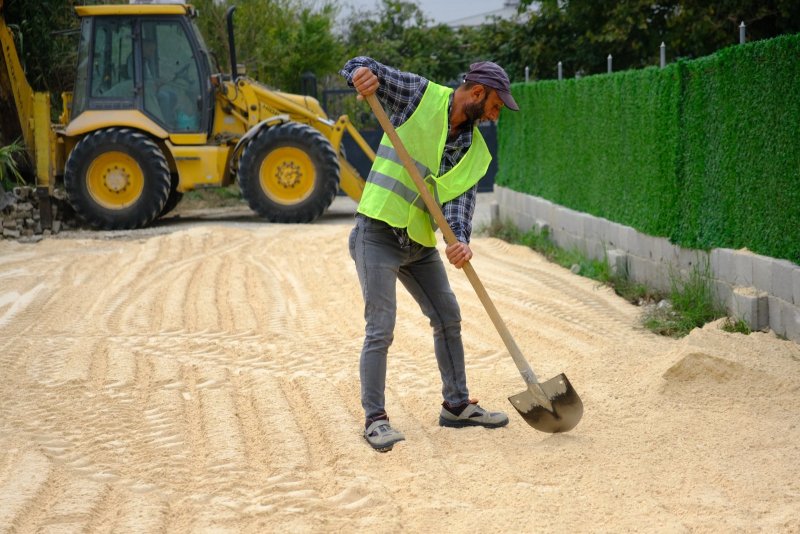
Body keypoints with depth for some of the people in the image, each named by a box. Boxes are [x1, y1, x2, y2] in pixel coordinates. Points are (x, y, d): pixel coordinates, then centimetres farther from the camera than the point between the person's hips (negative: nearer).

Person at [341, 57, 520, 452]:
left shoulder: (476, 151, 7)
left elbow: (461, 197, -5)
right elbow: (359, 68, -9)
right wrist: (361, 72, -35)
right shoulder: (421, 96, -7)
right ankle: (375, 419, -3)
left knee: (448, 319, 13)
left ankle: (457, 405, 28)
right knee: (381, 328, -11)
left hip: (420, 242, 7)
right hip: (378, 235, -7)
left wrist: (460, 238, -26)